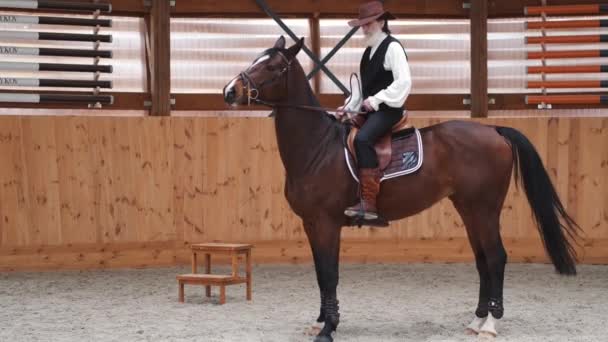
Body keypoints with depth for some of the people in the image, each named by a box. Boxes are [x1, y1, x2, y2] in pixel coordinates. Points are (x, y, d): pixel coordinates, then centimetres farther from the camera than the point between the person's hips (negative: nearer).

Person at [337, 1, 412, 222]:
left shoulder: (392, 47, -8)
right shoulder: (369, 51, 17)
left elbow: (404, 82, -17)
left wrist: (376, 99, -19)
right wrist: (349, 107, 7)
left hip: (388, 109, -10)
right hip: (371, 110, 10)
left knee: (362, 139, -31)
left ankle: (369, 203, -34)